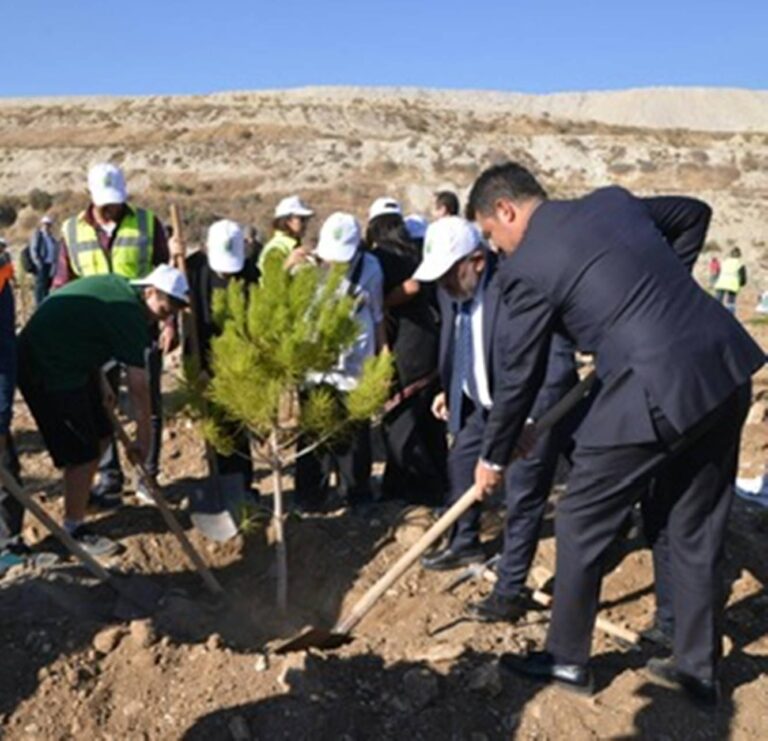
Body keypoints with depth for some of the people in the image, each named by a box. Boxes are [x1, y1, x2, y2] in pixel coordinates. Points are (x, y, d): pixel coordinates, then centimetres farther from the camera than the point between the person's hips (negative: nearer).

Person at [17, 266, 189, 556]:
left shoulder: (117, 288, 6)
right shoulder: (130, 314, -21)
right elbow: (138, 386, -18)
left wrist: (99, 380, 11)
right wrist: (144, 435, -10)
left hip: (64, 361, 10)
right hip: (47, 370, -10)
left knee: (101, 434, 15)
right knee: (83, 452, -5)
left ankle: (80, 497, 32)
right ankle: (73, 529, 9)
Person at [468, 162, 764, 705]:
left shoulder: (526, 266, -5)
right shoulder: (613, 200, 14)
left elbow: (519, 374, 1)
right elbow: (695, 213, 29)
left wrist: (494, 457, 14)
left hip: (655, 392, -8)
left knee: (582, 524, 12)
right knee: (695, 529, 20)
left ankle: (567, 659, 27)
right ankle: (698, 669, 34)